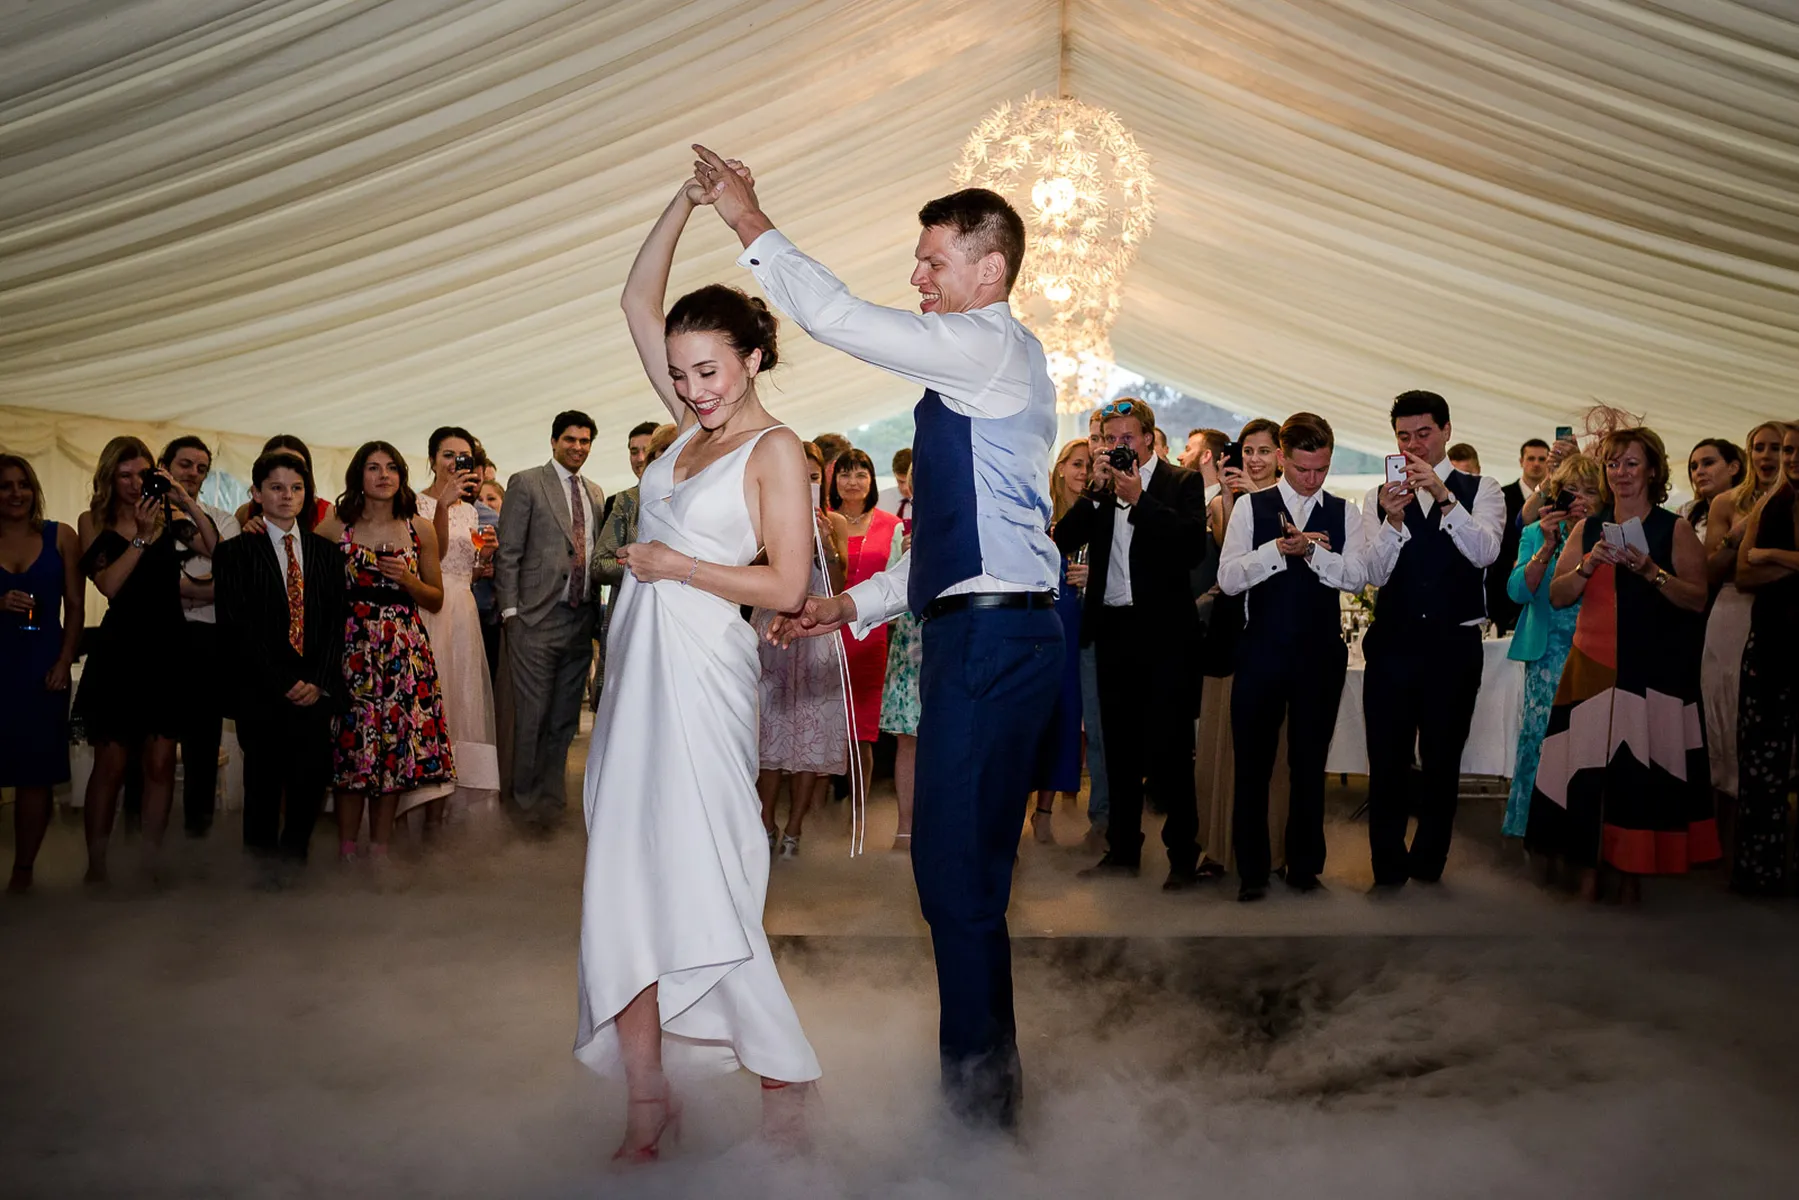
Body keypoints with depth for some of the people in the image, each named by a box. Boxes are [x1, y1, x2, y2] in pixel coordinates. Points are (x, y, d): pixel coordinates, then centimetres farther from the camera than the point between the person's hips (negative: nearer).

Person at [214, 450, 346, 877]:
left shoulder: (326, 552, 13)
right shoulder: (235, 553, 3)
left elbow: (336, 622, 8)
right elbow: (238, 629, -5)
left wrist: (319, 681, -5)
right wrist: (283, 683, -10)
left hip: (315, 692, 2)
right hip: (261, 694, -2)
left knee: (311, 782, -5)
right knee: (264, 788, 3)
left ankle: (291, 869, 14)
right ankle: (262, 876, 17)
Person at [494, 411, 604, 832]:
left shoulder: (596, 494, 16)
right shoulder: (525, 484, 0)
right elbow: (507, 554, -4)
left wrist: (597, 610, 10)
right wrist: (510, 611, -10)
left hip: (581, 620, 5)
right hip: (538, 619, -5)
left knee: (565, 718, 11)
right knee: (532, 715, -1)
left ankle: (550, 794, 22)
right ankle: (525, 797, 13)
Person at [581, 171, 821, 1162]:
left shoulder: (774, 448, -3)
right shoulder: (691, 426, 15)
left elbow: (787, 585, -10)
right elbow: (638, 301, 18)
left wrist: (674, 565, -8)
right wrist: (687, 199, 11)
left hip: (704, 676, -7)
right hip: (636, 672, 7)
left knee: (700, 884, -6)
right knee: (624, 884, 4)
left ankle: (784, 1078, 11)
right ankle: (647, 1102, 12)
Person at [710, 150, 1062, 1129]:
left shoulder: (994, 346, -6)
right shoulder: (974, 369, 24)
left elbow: (838, 319, -14)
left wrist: (753, 225, -1)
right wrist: (854, 604, 19)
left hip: (993, 636, -10)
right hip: (977, 636, 10)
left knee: (955, 868, -6)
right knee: (963, 867, 15)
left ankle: (977, 1089, 6)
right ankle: (983, 1075, 27)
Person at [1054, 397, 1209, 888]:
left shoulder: (1182, 482, -2)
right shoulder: (1100, 488, 11)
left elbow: (1193, 546, -17)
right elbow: (1063, 540, 1)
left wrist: (1138, 498, -18)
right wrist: (1096, 490, -9)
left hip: (1163, 630, -5)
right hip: (1113, 627, 5)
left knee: (1169, 747, -4)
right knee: (1120, 745, 13)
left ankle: (1183, 855, 5)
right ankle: (1123, 848, 23)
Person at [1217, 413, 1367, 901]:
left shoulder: (1345, 514, 8)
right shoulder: (1251, 508, 3)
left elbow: (1356, 576, -6)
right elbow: (1228, 578, -6)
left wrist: (1311, 549, -21)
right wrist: (1280, 548, -19)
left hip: (1321, 653, 1)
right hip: (1261, 650, -1)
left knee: (1310, 763, 9)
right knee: (1252, 761, 2)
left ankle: (1304, 864, 22)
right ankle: (1252, 869, 14)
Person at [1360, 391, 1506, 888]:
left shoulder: (1481, 490, 5)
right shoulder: (1379, 497, 8)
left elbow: (1484, 552, -14)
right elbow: (1375, 574, -4)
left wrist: (1443, 496, -26)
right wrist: (1393, 520, -21)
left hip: (1454, 646, -1)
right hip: (1392, 645, 1)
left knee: (1442, 764, 8)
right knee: (1387, 765, 4)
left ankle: (1428, 870, 22)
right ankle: (1388, 874, 17)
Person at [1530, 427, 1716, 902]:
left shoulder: (1675, 530, 3)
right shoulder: (1587, 529, 10)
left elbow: (1698, 599, -4)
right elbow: (1557, 596, 6)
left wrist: (1650, 570, -18)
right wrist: (1588, 565, -11)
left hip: (1653, 671, -2)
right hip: (1594, 666, 2)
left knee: (1641, 771, -1)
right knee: (1588, 768, -1)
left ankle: (1633, 878, 11)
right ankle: (1588, 877, 7)